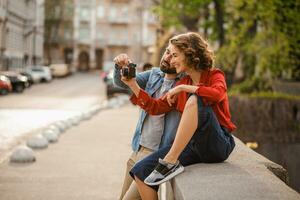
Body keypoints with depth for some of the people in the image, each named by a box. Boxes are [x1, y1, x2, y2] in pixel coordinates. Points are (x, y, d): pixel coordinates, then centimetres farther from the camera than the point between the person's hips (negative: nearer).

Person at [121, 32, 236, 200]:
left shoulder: (214, 75, 0)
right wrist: (133, 85, 11)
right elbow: (156, 107, 17)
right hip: (192, 145, 6)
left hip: (218, 145, -6)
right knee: (141, 172, -9)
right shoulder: (183, 83, 17)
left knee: (195, 100, -33)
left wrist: (182, 88, -16)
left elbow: (217, 94, -24)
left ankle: (171, 162, -30)